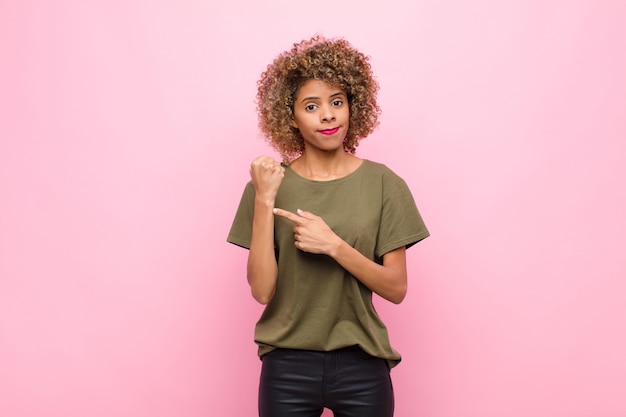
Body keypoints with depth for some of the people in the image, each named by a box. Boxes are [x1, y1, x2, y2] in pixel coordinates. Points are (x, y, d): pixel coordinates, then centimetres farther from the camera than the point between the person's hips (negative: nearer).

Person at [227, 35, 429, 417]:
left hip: (361, 365, 0)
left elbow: (397, 288, -5)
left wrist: (334, 245, -18)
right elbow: (262, 290, -9)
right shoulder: (269, 184, -3)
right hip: (287, 367, 0)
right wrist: (264, 201, -16)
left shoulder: (383, 184, -3)